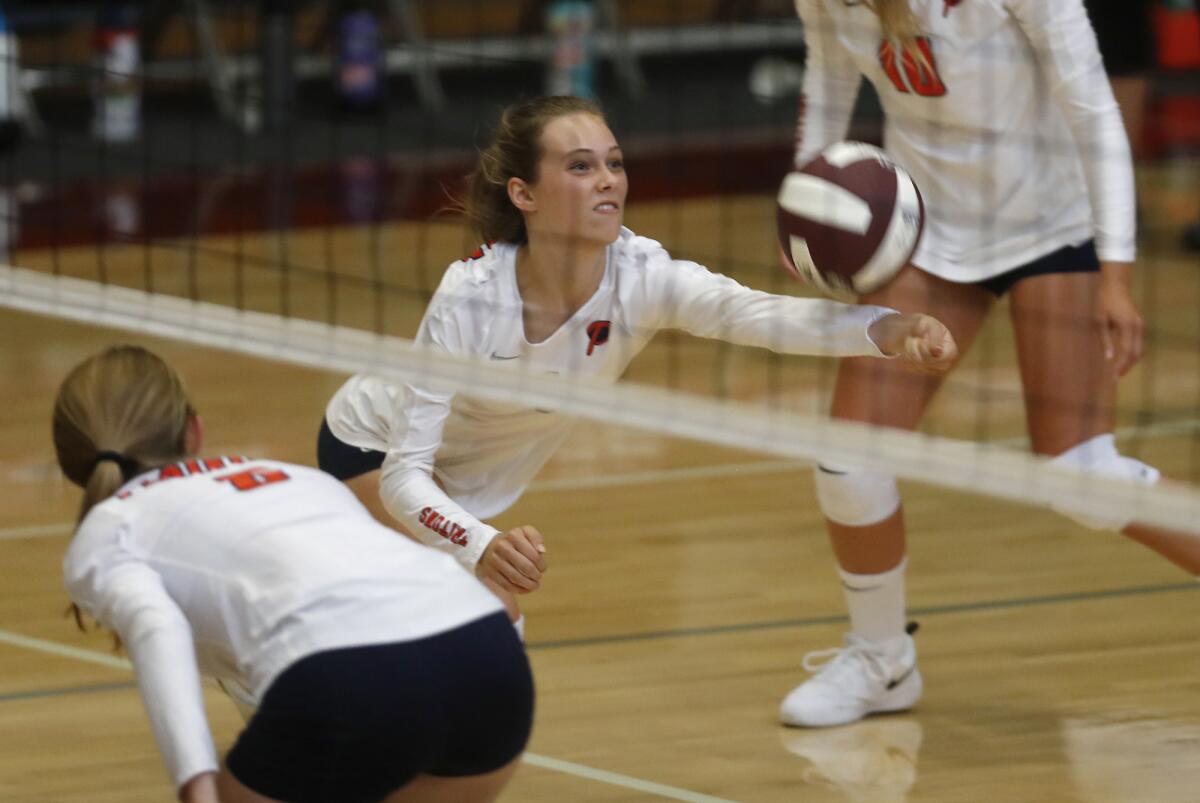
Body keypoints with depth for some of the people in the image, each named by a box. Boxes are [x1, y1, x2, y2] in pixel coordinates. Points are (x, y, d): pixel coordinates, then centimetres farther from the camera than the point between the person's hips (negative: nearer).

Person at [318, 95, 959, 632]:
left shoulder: (641, 276, -31)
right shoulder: (472, 298, -38)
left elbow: (762, 314, -49)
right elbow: (404, 474, -39)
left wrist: (890, 331, -67)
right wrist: (483, 547, -59)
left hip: (479, 476, 5)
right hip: (372, 453, -5)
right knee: (487, 597, -28)